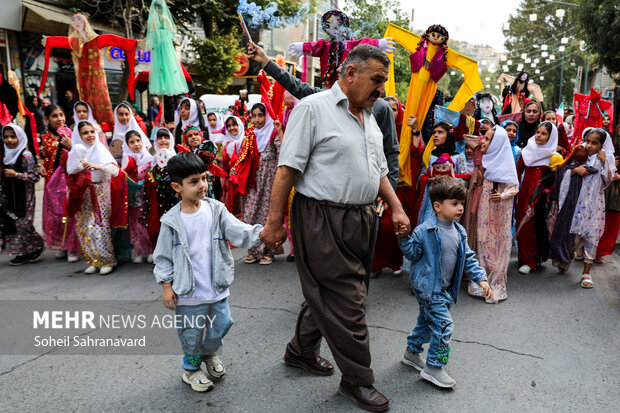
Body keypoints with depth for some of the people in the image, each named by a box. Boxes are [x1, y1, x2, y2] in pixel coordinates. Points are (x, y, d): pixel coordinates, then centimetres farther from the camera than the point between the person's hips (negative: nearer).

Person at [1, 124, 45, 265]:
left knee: (23, 224, -7)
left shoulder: (26, 156, -10)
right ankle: (23, 253, 15)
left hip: (24, 196, -7)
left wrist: (16, 174, -20)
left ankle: (38, 246, 16)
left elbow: (35, 177, -15)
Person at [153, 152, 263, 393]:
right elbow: (163, 256, -1)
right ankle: (191, 367, 39)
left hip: (217, 288, 3)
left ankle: (209, 354, 48)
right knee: (192, 333, 11)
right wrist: (166, 286, -3)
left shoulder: (216, 210, -4)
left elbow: (238, 231, -14)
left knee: (220, 326, 16)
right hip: (188, 292, -2)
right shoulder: (172, 222, -8)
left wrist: (261, 233, -32)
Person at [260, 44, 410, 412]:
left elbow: (379, 171, 22)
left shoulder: (370, 118, 16)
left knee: (329, 292, 17)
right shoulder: (313, 108, -8)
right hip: (323, 219, -8)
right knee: (345, 300, 0)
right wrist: (275, 222, -16)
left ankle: (302, 351, 39)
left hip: (363, 219, 8)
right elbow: (288, 168, -13)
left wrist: (397, 208, 11)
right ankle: (358, 379, 18)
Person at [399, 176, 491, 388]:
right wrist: (404, 238, -28)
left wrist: (481, 279, 3)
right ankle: (433, 368, 4)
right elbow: (413, 253, -11)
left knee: (427, 321, 21)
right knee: (443, 324, -11)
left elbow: (468, 258, 11)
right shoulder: (424, 231, -17)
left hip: (444, 288, 8)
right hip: (427, 286, -8)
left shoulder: (459, 232, 4)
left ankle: (412, 352, 41)